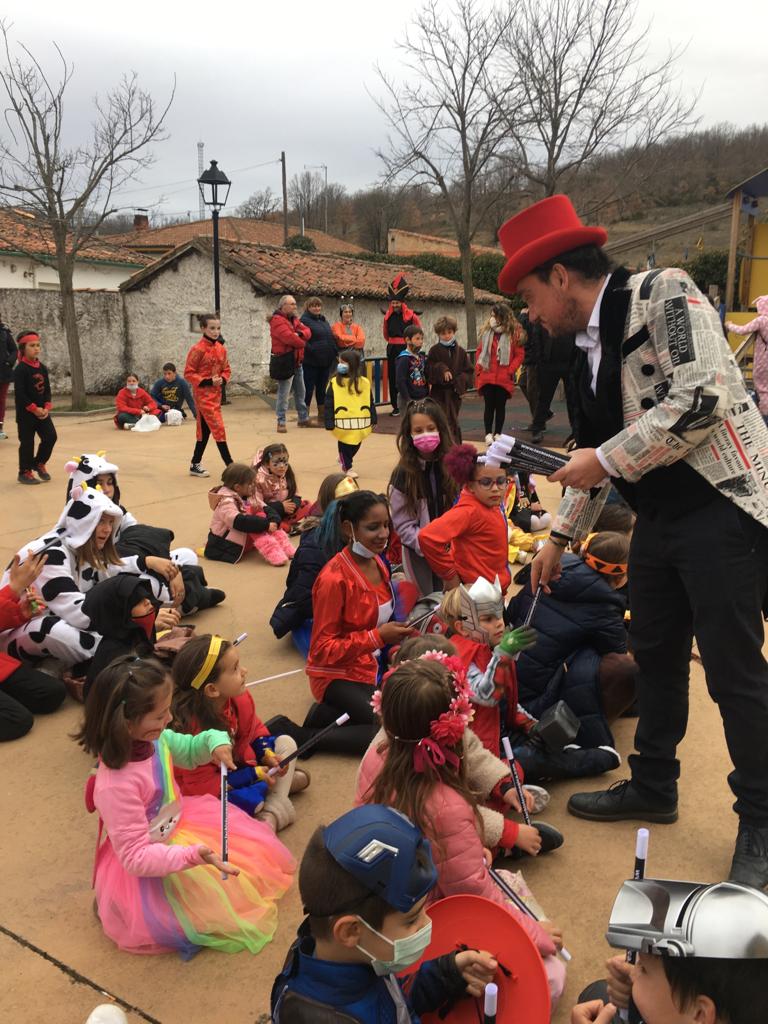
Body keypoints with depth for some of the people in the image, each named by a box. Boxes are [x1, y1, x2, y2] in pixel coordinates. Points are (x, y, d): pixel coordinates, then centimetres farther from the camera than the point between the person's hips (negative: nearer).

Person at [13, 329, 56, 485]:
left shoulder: (42, 368, 7)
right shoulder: (20, 369, -13)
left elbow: (47, 389, 9)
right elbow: (19, 394, -17)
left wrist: (47, 407, -5)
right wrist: (34, 409, -17)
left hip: (42, 411, 6)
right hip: (25, 413, -6)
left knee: (50, 437, 2)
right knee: (27, 442, 1)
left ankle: (39, 463, 25)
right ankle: (25, 472, 15)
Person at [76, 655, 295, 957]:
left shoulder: (152, 738, -14)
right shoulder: (116, 785, -36)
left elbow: (187, 751, 7)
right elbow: (136, 857, -30)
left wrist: (214, 741, -14)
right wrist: (192, 856, -39)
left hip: (177, 825, 8)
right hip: (148, 873, -8)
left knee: (256, 852, 10)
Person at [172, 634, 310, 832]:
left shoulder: (239, 698, -15)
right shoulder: (194, 729, -35)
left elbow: (254, 729, 5)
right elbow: (202, 784, -27)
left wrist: (267, 753, -13)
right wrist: (254, 775, -23)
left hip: (238, 763, 8)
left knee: (285, 743, 3)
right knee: (252, 799, -31)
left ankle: (273, 813, -6)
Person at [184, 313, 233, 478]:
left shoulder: (221, 349, 7)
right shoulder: (197, 349, -13)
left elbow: (226, 370, 15)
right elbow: (188, 373, -12)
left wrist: (222, 379, -6)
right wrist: (207, 381, -21)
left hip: (216, 393, 7)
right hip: (203, 394, -7)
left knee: (205, 430, 12)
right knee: (219, 428, -10)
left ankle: (195, 465, 22)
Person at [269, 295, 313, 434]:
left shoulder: (294, 319, 16)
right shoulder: (277, 320, -13)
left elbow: (307, 331, 7)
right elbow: (289, 337, -26)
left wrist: (300, 334, -16)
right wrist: (302, 343, -8)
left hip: (296, 361, 9)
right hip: (284, 362, -9)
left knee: (300, 392, 16)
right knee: (284, 394, -6)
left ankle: (304, 419, 26)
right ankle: (281, 422, 1)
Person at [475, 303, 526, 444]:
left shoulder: (514, 332, -2)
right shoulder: (486, 331, 7)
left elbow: (519, 355, -3)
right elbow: (479, 352, 9)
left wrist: (510, 371, -11)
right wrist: (478, 370, 1)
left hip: (504, 379, -2)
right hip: (487, 377, 2)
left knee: (500, 406, 7)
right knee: (489, 406, 3)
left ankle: (498, 434, 15)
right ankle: (488, 434, 7)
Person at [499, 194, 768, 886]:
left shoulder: (663, 292, -12)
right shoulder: (589, 349, 12)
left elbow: (705, 398, -24)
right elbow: (598, 454, 19)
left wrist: (607, 460, -17)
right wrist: (560, 537, 21)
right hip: (659, 518, 8)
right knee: (655, 656, 16)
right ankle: (652, 788, 35)